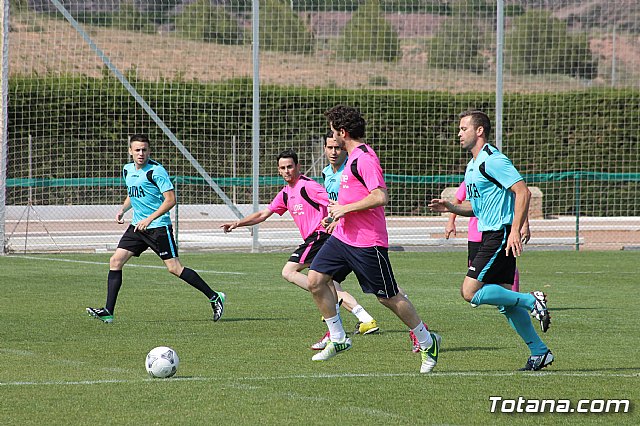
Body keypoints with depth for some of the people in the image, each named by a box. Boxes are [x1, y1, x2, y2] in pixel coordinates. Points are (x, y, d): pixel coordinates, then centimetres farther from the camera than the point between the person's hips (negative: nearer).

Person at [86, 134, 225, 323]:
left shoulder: (156, 171, -13)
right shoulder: (128, 170, 10)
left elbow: (170, 199, -17)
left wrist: (150, 219, -22)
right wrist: (123, 209, 10)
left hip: (159, 226, -7)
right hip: (137, 226, 7)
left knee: (174, 268, -9)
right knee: (115, 261, -2)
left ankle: (214, 297, 3)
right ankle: (108, 312, 0)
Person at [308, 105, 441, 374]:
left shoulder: (364, 158, -18)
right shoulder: (354, 157, 14)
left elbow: (381, 197, -28)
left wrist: (345, 209, -20)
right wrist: (341, 216, 23)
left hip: (367, 242, -10)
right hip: (343, 237, 10)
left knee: (388, 297, -1)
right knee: (315, 279, -2)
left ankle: (427, 342, 16)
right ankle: (337, 339, 8)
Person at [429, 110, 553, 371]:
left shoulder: (493, 160, -13)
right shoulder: (472, 166, 18)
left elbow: (522, 192, -21)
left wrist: (515, 230, -26)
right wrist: (451, 208, 9)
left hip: (501, 235, -10)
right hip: (489, 235, 10)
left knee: (470, 292, -13)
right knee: (504, 298, 8)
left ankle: (531, 301, -9)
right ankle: (539, 352, 10)